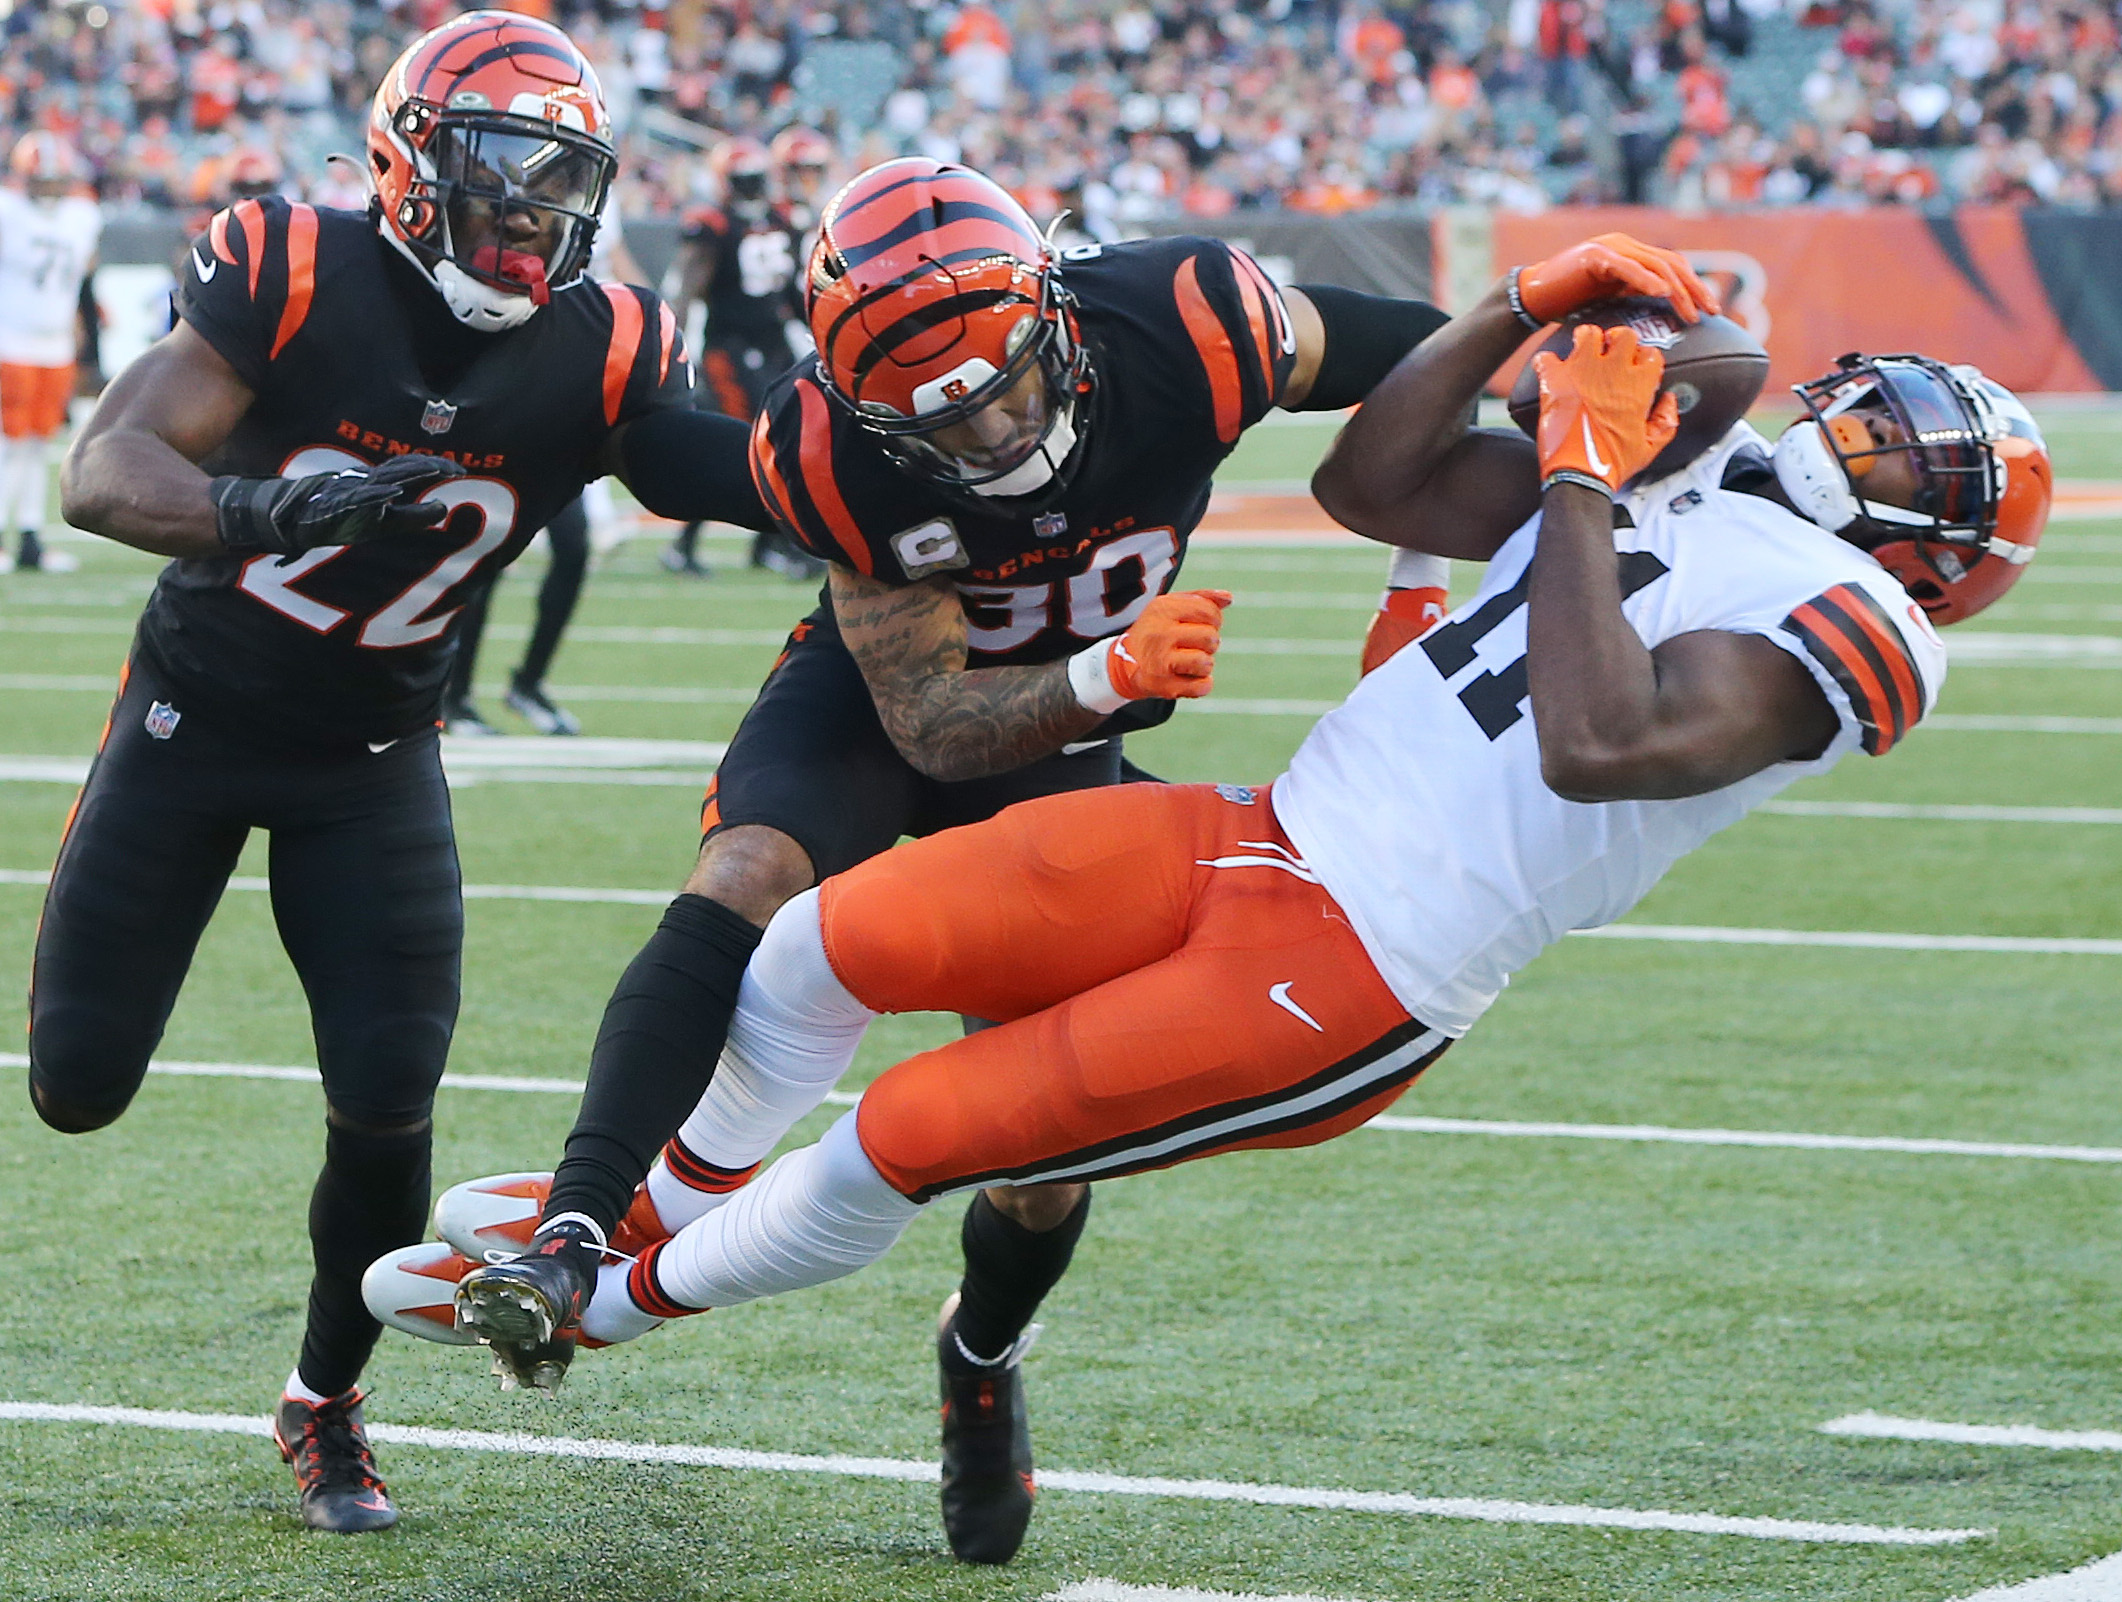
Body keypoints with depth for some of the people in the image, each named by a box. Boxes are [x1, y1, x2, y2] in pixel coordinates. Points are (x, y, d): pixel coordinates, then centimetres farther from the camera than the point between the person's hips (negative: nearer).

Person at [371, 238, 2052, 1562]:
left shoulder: (1848, 623, -8)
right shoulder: (1667, 478, 17)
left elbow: (1600, 747, -24)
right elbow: (1365, 485, 18)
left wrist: (1582, 491, -15)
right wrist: (1524, 309, 8)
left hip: (1340, 992, -7)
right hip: (1253, 845, 7)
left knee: (902, 1145, -6)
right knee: (834, 942, -6)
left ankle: (607, 1303, 16)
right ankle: (651, 1212, 19)